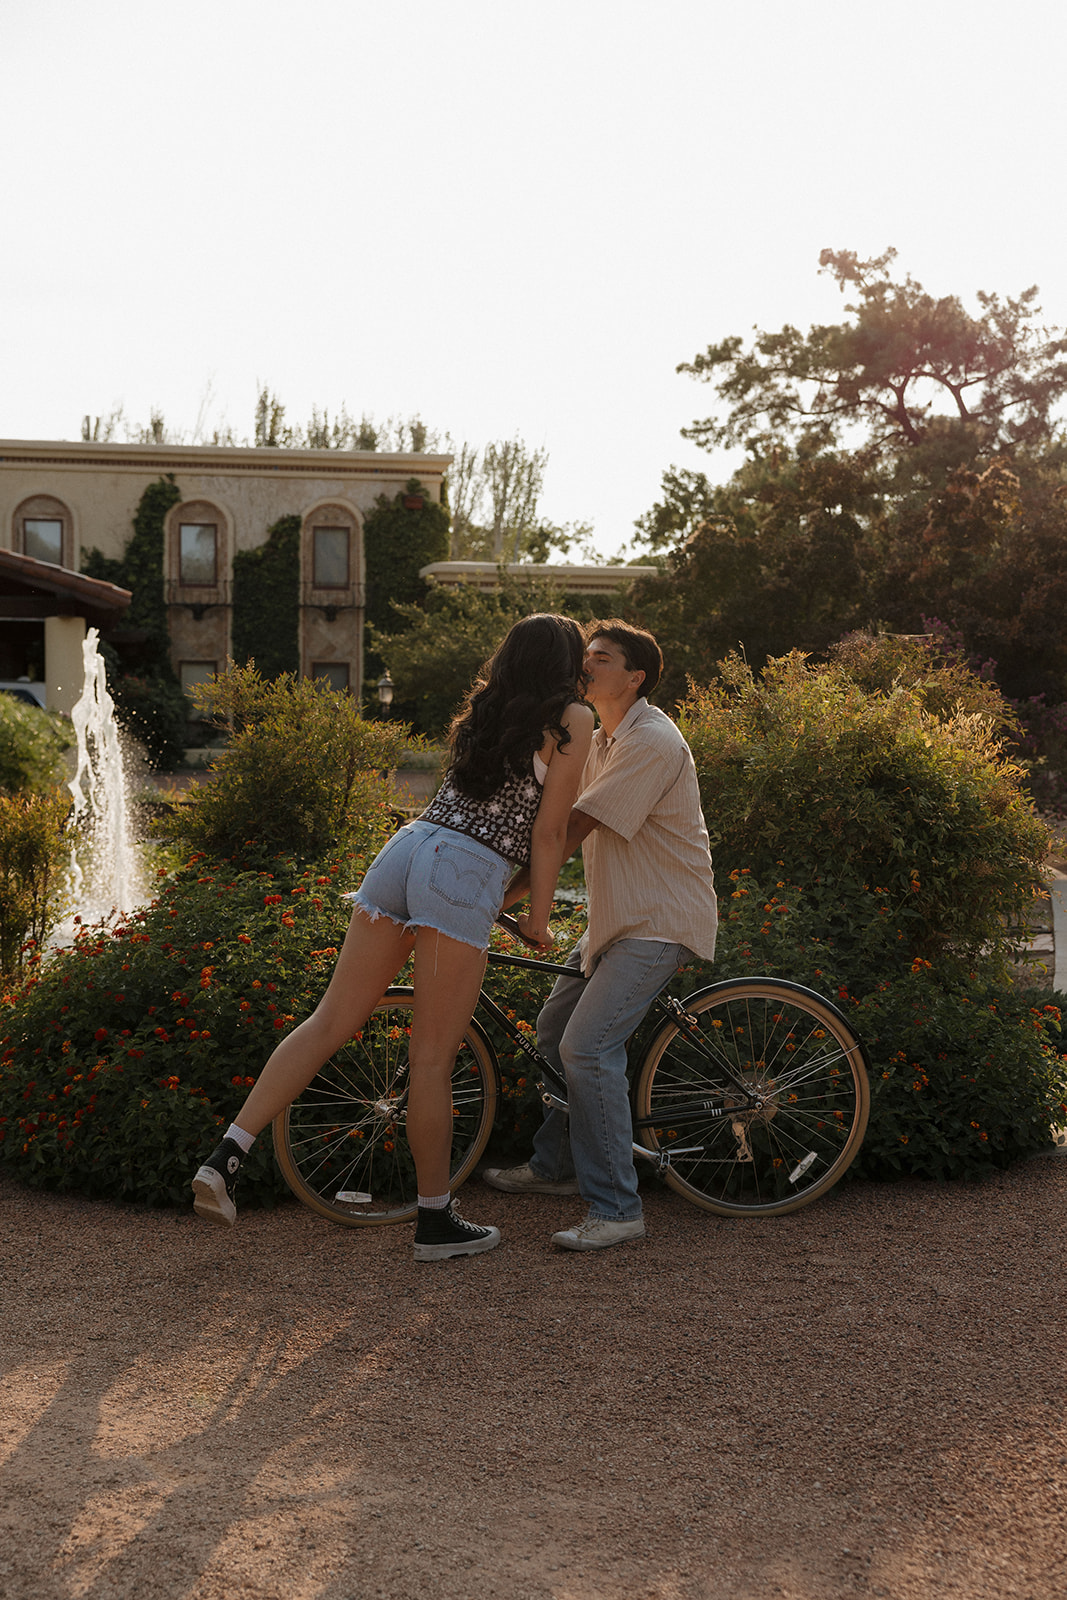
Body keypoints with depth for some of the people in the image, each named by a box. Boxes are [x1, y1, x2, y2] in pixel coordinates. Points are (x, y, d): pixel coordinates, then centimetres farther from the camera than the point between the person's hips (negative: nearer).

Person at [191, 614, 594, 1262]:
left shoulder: (486, 710, 24)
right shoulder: (573, 719, 5)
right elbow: (549, 830, 0)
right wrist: (539, 917, 8)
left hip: (405, 847, 7)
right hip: (465, 875, -7)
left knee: (330, 1022, 7)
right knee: (433, 1056, 0)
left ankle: (226, 1157, 1)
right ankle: (436, 1221, 12)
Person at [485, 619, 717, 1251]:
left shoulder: (651, 742, -20)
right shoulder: (603, 739, 14)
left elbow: (572, 831, -24)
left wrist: (500, 896, -25)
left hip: (662, 921, -10)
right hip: (618, 917, 10)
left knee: (588, 1047, -19)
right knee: (554, 1028, 14)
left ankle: (617, 1209, -11)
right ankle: (556, 1166, 30)